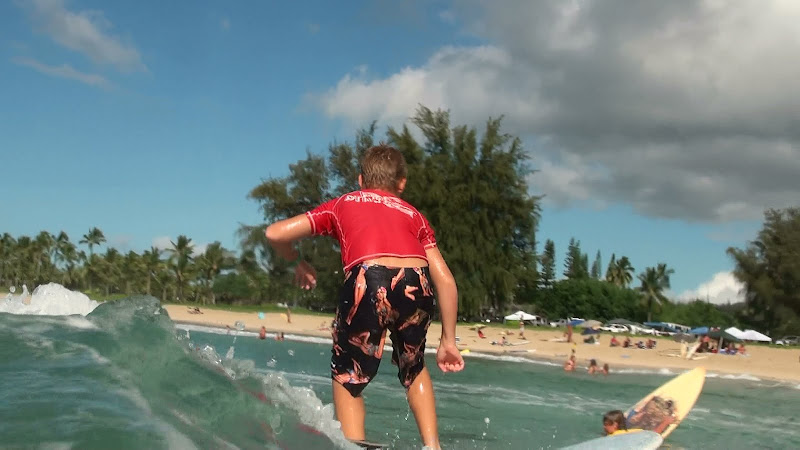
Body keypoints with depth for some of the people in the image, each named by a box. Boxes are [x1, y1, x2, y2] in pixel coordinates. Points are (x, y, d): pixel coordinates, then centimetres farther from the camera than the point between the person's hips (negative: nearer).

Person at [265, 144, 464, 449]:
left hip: (368, 282, -2)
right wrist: (448, 339, 28)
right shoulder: (414, 215, 32)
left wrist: (298, 262, 43)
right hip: (416, 284, 3)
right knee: (413, 368, 31)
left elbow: (275, 234, 24)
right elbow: (445, 280, 23)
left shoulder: (342, 204, 29)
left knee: (347, 377, 20)